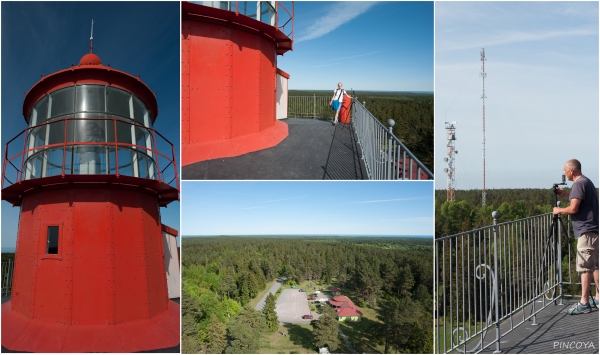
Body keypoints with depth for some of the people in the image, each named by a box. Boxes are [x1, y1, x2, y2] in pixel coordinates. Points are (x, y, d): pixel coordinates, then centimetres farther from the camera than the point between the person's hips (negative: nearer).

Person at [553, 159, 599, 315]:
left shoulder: (579, 184, -15)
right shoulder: (587, 182, 16)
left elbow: (573, 209, -21)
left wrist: (559, 210, -4)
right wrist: (566, 195, 19)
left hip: (586, 231, -11)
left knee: (585, 267, -8)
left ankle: (584, 303, -6)